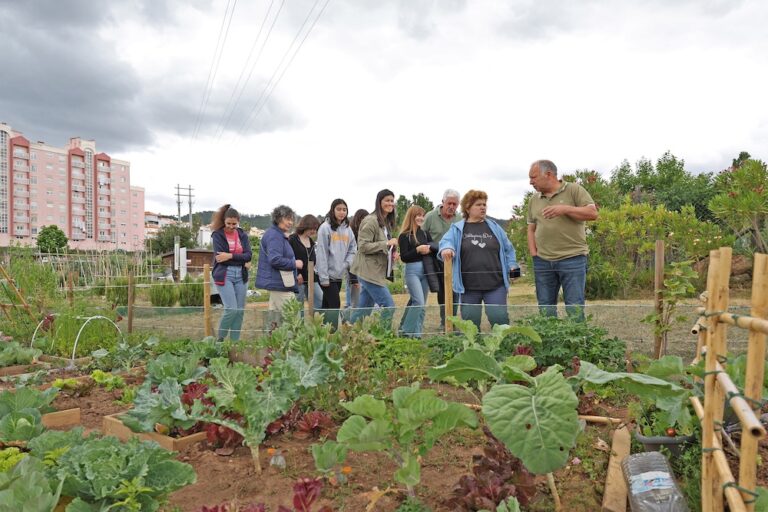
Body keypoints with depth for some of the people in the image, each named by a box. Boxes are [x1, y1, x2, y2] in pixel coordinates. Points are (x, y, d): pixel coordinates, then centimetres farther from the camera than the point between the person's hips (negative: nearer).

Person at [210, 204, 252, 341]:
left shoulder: (242, 235, 11)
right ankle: (220, 339, 8)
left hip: (241, 275, 5)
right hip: (224, 275, -4)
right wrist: (242, 261, -9)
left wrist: (230, 256, -16)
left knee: (240, 310, 5)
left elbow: (248, 255, -1)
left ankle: (235, 342, 16)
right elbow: (219, 257, -12)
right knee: (231, 309, -13)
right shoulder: (218, 235, -1)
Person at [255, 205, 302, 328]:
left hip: (276, 282, 11)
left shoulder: (279, 235, 19)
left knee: (276, 316, 16)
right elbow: (275, 260, -25)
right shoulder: (274, 236, -15)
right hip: (280, 284, -11)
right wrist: (294, 264, -15)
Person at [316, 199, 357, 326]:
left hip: (339, 275, 6)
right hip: (328, 275, -6)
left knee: (328, 306, 13)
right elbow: (321, 254, -13)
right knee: (335, 306, -8)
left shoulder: (347, 229, 8)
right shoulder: (325, 228, -10)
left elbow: (353, 249, 13)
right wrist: (324, 277, -15)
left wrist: (347, 263, -6)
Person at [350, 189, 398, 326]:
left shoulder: (387, 222, 18)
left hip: (378, 272, 9)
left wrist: (391, 254, 9)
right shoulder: (370, 221, -12)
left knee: (364, 309, 11)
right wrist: (387, 244, -21)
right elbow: (363, 246, -18)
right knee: (389, 306, -10)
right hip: (369, 272, -9)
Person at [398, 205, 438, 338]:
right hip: (412, 270, -6)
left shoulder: (424, 234, 12)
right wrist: (418, 249, -19)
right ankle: (407, 332, -6)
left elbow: (435, 248, 15)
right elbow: (403, 257, -10)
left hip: (425, 270, 6)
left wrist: (429, 249, -6)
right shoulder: (404, 235, -5)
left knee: (422, 305, 8)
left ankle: (417, 333, 15)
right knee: (419, 302, -16)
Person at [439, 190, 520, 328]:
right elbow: (446, 241, -9)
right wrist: (446, 249, -31)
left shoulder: (494, 227, 11)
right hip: (469, 286, -1)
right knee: (470, 322, 6)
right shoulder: (457, 228, 5)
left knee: (499, 317, -3)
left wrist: (512, 266, 2)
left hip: (495, 284, 1)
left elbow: (508, 248, 15)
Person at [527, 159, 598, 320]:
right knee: (545, 310, 10)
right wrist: (534, 254, 6)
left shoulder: (574, 190, 1)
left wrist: (565, 209, -17)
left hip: (572, 259, -4)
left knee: (575, 309, -2)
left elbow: (593, 213, -7)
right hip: (542, 262, 5)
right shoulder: (534, 200, 14)